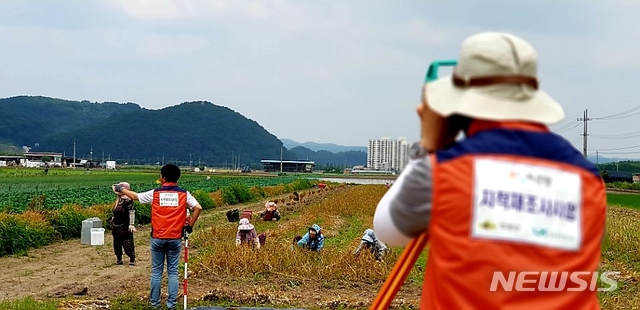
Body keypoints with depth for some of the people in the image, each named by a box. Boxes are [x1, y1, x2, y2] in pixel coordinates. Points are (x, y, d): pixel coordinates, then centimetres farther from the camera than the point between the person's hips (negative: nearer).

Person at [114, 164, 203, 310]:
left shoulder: (155, 193, -2)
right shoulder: (184, 194, -3)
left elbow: (135, 196, 11)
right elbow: (198, 208, -10)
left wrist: (121, 190, 30)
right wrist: (190, 225, 3)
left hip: (158, 238, 0)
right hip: (175, 239, 0)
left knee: (156, 271, 10)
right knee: (173, 272, 6)